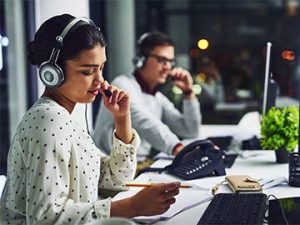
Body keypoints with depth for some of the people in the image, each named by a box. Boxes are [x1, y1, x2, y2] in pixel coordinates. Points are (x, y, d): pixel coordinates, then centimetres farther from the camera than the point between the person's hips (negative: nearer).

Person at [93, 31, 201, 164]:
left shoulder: (158, 98, 15)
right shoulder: (123, 85, -10)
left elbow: (191, 132, 15)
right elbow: (145, 122, -30)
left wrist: (188, 92, 5)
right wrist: (177, 148, -44)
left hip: (140, 167, 8)